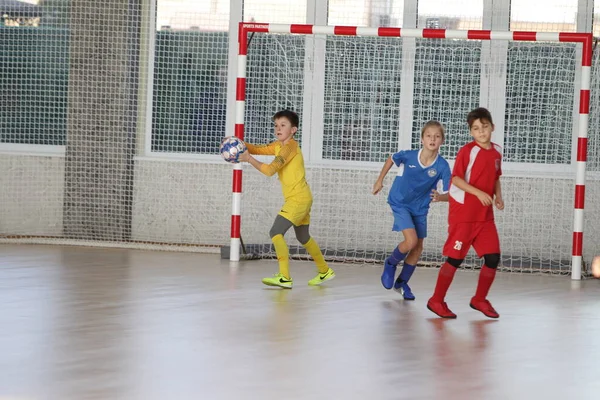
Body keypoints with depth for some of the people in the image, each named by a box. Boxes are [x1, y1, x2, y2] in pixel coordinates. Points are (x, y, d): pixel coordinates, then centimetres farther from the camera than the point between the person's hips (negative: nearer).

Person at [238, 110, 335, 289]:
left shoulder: (290, 146, -17)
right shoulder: (279, 145, 11)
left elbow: (270, 169, -26)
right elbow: (258, 149, 4)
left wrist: (249, 159, -28)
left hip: (298, 199, -10)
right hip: (301, 199, 10)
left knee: (276, 232, -19)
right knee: (303, 237, 23)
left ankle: (285, 277, -24)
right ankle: (325, 271, 39)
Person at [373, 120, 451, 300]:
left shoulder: (442, 166, -22)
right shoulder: (408, 156, -22)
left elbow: (447, 194, -18)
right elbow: (391, 159, 1)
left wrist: (439, 197, -41)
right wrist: (379, 181, 7)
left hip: (420, 208, 3)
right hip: (400, 203, -3)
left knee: (418, 247, 8)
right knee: (411, 241, -20)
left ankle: (402, 283, 29)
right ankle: (390, 264, 10)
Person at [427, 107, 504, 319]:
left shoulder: (497, 151, 8)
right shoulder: (467, 151, -11)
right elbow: (456, 178, -14)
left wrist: (498, 196, 3)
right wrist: (479, 193, -24)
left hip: (485, 215, 6)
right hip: (463, 213, -6)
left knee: (493, 257, 2)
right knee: (455, 258, -3)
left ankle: (480, 299, 19)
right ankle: (436, 301, 8)